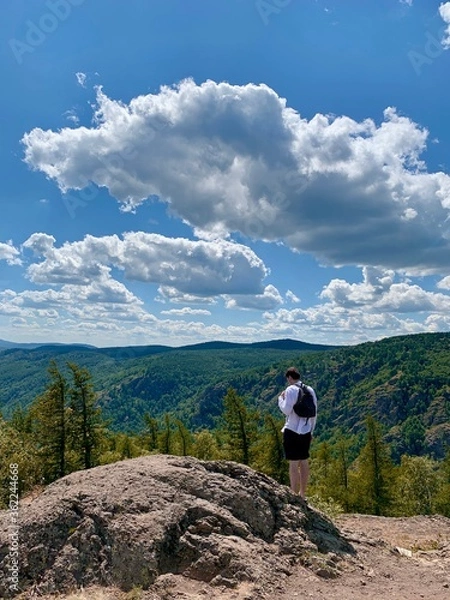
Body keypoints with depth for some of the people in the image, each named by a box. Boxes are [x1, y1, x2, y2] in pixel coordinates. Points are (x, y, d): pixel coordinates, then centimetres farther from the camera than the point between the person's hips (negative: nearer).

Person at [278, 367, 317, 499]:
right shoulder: (310, 390, 9)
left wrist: (280, 398, 0)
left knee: (293, 463, -1)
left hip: (292, 431, -7)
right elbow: (314, 413, 13)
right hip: (306, 431, 7)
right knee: (304, 462, 15)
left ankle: (295, 494, 2)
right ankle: (303, 493, 25)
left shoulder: (291, 390, -12)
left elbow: (286, 410, -18)